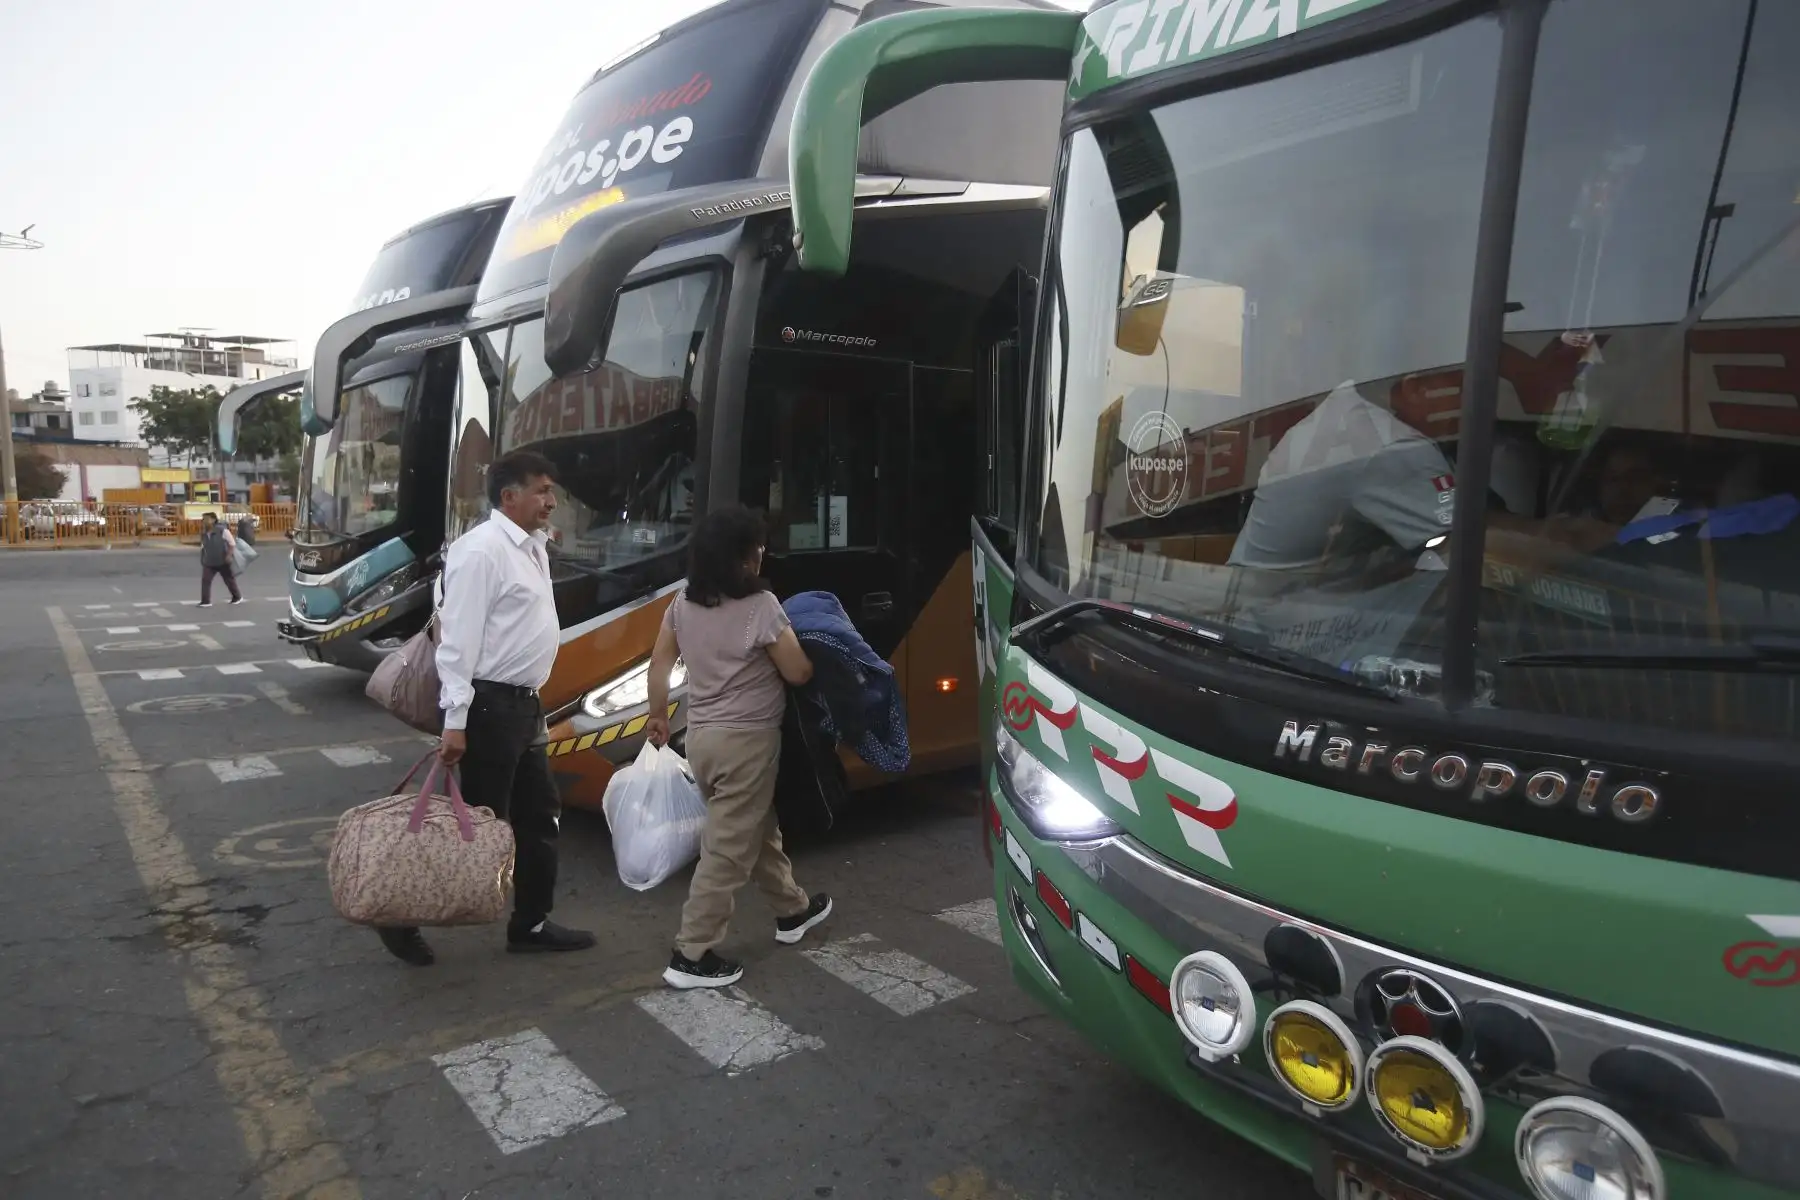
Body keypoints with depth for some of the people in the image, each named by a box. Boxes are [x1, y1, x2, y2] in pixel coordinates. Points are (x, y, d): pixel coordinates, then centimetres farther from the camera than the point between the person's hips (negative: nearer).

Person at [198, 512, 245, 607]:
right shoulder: (204, 533, 1)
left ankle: (238, 597, 29)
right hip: (209, 562, 4)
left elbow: (232, 543, -13)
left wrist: (229, 555, -22)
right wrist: (203, 558, 17)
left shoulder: (222, 530, -16)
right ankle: (206, 601, -8)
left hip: (223, 561, -4)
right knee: (205, 580, -10)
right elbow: (203, 546, 17)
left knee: (229, 580, 10)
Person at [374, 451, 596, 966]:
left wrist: (532, 703, 19)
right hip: (490, 706, -9)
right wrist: (454, 722, -22)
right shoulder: (482, 550, -17)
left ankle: (530, 924, 27)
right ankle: (404, 918, 16)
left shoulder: (533, 547, 11)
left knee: (539, 813, 14)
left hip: (523, 703, 9)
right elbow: (458, 641, -20)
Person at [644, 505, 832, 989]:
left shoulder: (683, 603, 3)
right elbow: (798, 674, -11)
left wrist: (658, 714, 24)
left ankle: (793, 910, 39)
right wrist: (803, 648, 10)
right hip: (746, 740, -8)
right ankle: (691, 957, 4)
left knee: (760, 830, 23)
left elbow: (659, 664, 11)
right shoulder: (760, 606, -17)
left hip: (701, 736, 8)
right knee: (728, 849, 0)